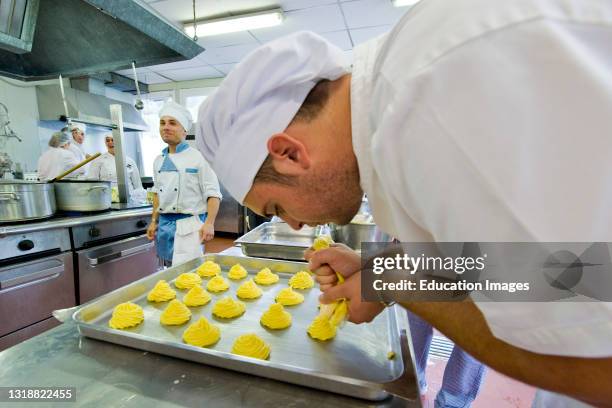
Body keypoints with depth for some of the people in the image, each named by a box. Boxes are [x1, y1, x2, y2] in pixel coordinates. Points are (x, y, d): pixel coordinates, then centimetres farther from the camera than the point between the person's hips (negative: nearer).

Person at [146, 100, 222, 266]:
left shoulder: (197, 158, -8)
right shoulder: (159, 161, 11)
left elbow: (213, 193, -10)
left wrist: (209, 223, -18)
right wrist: (154, 221, 18)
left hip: (188, 225, -6)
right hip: (164, 225, 6)